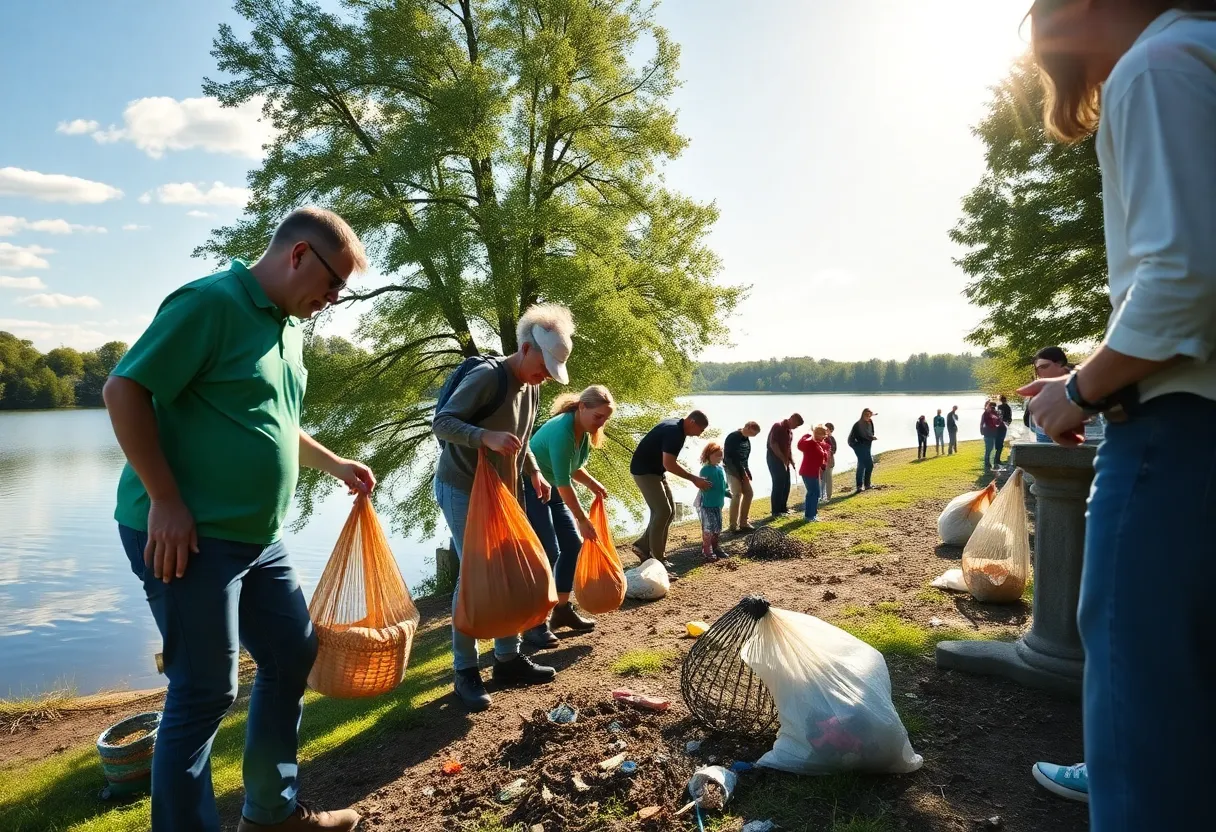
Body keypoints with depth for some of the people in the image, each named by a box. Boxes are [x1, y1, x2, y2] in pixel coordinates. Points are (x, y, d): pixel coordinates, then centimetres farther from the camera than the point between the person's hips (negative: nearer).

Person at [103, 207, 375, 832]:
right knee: (205, 692, 1)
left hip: (259, 538, 9)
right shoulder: (210, 302, -14)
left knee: (293, 653, 15)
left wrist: (335, 464, 22)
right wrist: (166, 502, -20)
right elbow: (124, 390, -18)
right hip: (187, 536, -9)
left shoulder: (289, 326, 12)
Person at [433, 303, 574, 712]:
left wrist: (534, 472, 5)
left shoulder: (532, 388, 5)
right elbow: (441, 423, -25)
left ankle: (508, 659, 22)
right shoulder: (486, 376, -20)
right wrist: (487, 437, -40)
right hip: (462, 490, -8)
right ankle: (465, 671, 6)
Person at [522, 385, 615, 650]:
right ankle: (534, 623, -6)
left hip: (550, 490, 9)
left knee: (572, 545, 7)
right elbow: (564, 483, -27)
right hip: (529, 490, -9)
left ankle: (562, 610, 19)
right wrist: (583, 520, -20)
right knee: (548, 552, -14)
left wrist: (592, 484, -5)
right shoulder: (561, 431, -29)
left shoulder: (584, 431, 0)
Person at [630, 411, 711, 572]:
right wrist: (694, 479, -23)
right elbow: (669, 464, -28)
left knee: (668, 511, 9)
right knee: (662, 511, -12)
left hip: (656, 470, 10)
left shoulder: (676, 428, 7)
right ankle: (657, 560, -5)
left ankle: (643, 546, 16)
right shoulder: (674, 432, -23)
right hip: (644, 471, -10)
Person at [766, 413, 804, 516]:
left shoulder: (790, 431, 13)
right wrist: (784, 459, -20)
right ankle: (776, 511, -2)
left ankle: (783, 507, 22)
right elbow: (773, 444, -22)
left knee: (786, 484, 11)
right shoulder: (778, 427, -14)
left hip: (784, 460, 9)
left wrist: (791, 460, 9)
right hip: (774, 458, -9)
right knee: (778, 484, -8)